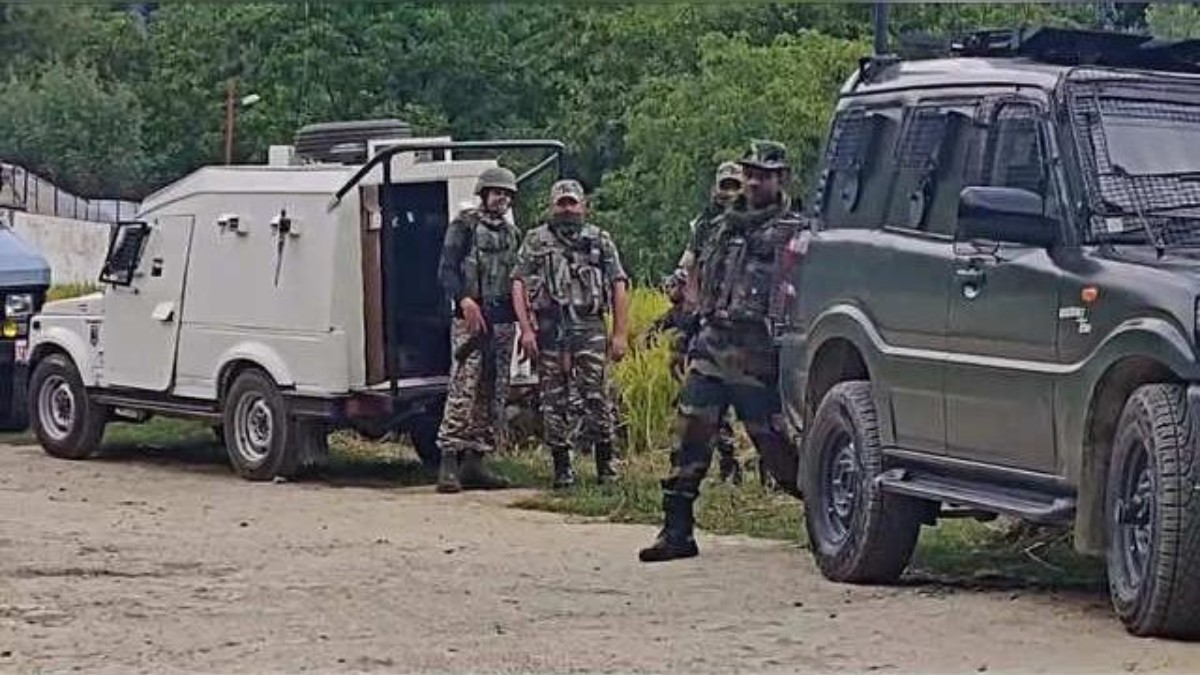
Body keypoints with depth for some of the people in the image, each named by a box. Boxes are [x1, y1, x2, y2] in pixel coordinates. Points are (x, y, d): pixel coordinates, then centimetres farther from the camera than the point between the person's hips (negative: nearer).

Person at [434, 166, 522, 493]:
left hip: (503, 322, 7)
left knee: (493, 395, 6)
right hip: (470, 320, -7)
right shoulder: (464, 226, -1)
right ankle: (449, 463, -15)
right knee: (463, 391, -13)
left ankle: (474, 464, 10)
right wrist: (464, 300, -24)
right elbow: (446, 271, -8)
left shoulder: (513, 233, 18)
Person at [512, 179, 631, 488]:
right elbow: (518, 285, 3)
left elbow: (619, 286, 8)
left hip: (590, 327, 0)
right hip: (548, 329, 1)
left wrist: (620, 333, -1)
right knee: (554, 401, 2)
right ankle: (562, 467, 9)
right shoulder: (535, 241, 10)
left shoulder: (600, 240, 11)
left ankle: (605, 464, 5)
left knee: (597, 397, -5)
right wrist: (526, 329, -8)